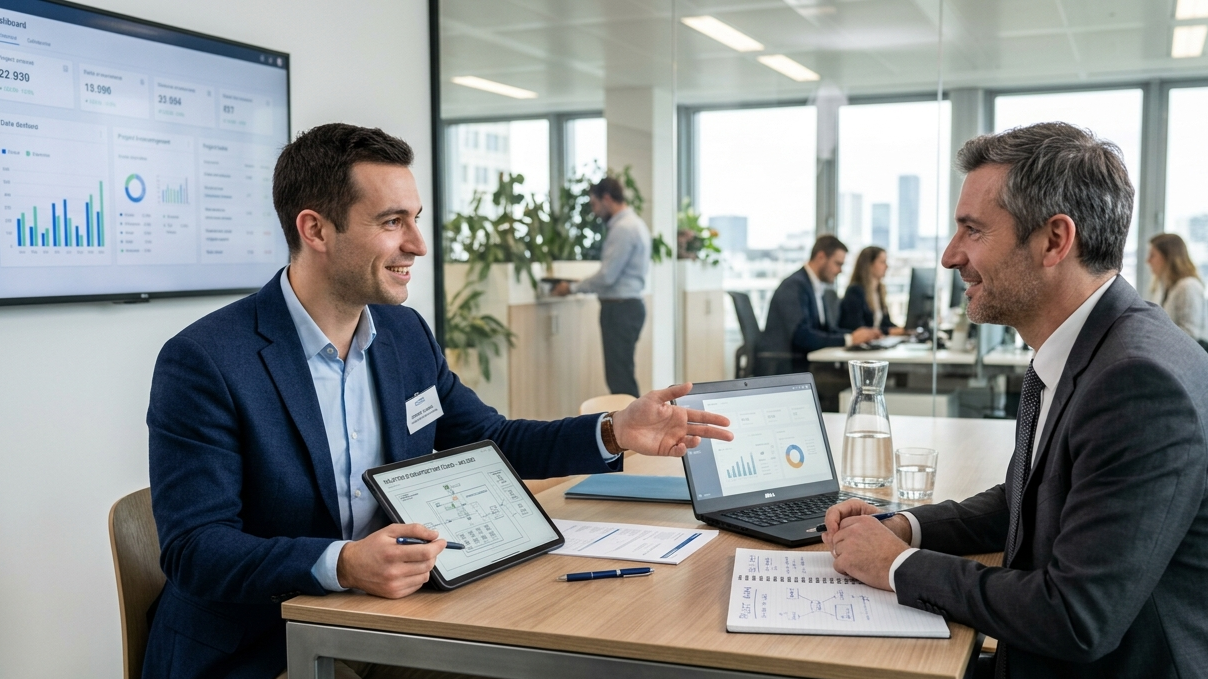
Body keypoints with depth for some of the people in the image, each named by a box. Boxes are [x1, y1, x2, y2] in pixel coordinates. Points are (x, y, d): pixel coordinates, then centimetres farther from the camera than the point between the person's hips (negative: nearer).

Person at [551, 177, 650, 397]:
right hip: (627, 305, 10)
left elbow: (607, 275, -19)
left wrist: (573, 287, -7)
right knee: (622, 374, 13)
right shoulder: (633, 223, 16)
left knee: (620, 378, -8)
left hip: (620, 308, -10)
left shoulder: (623, 228, -15)